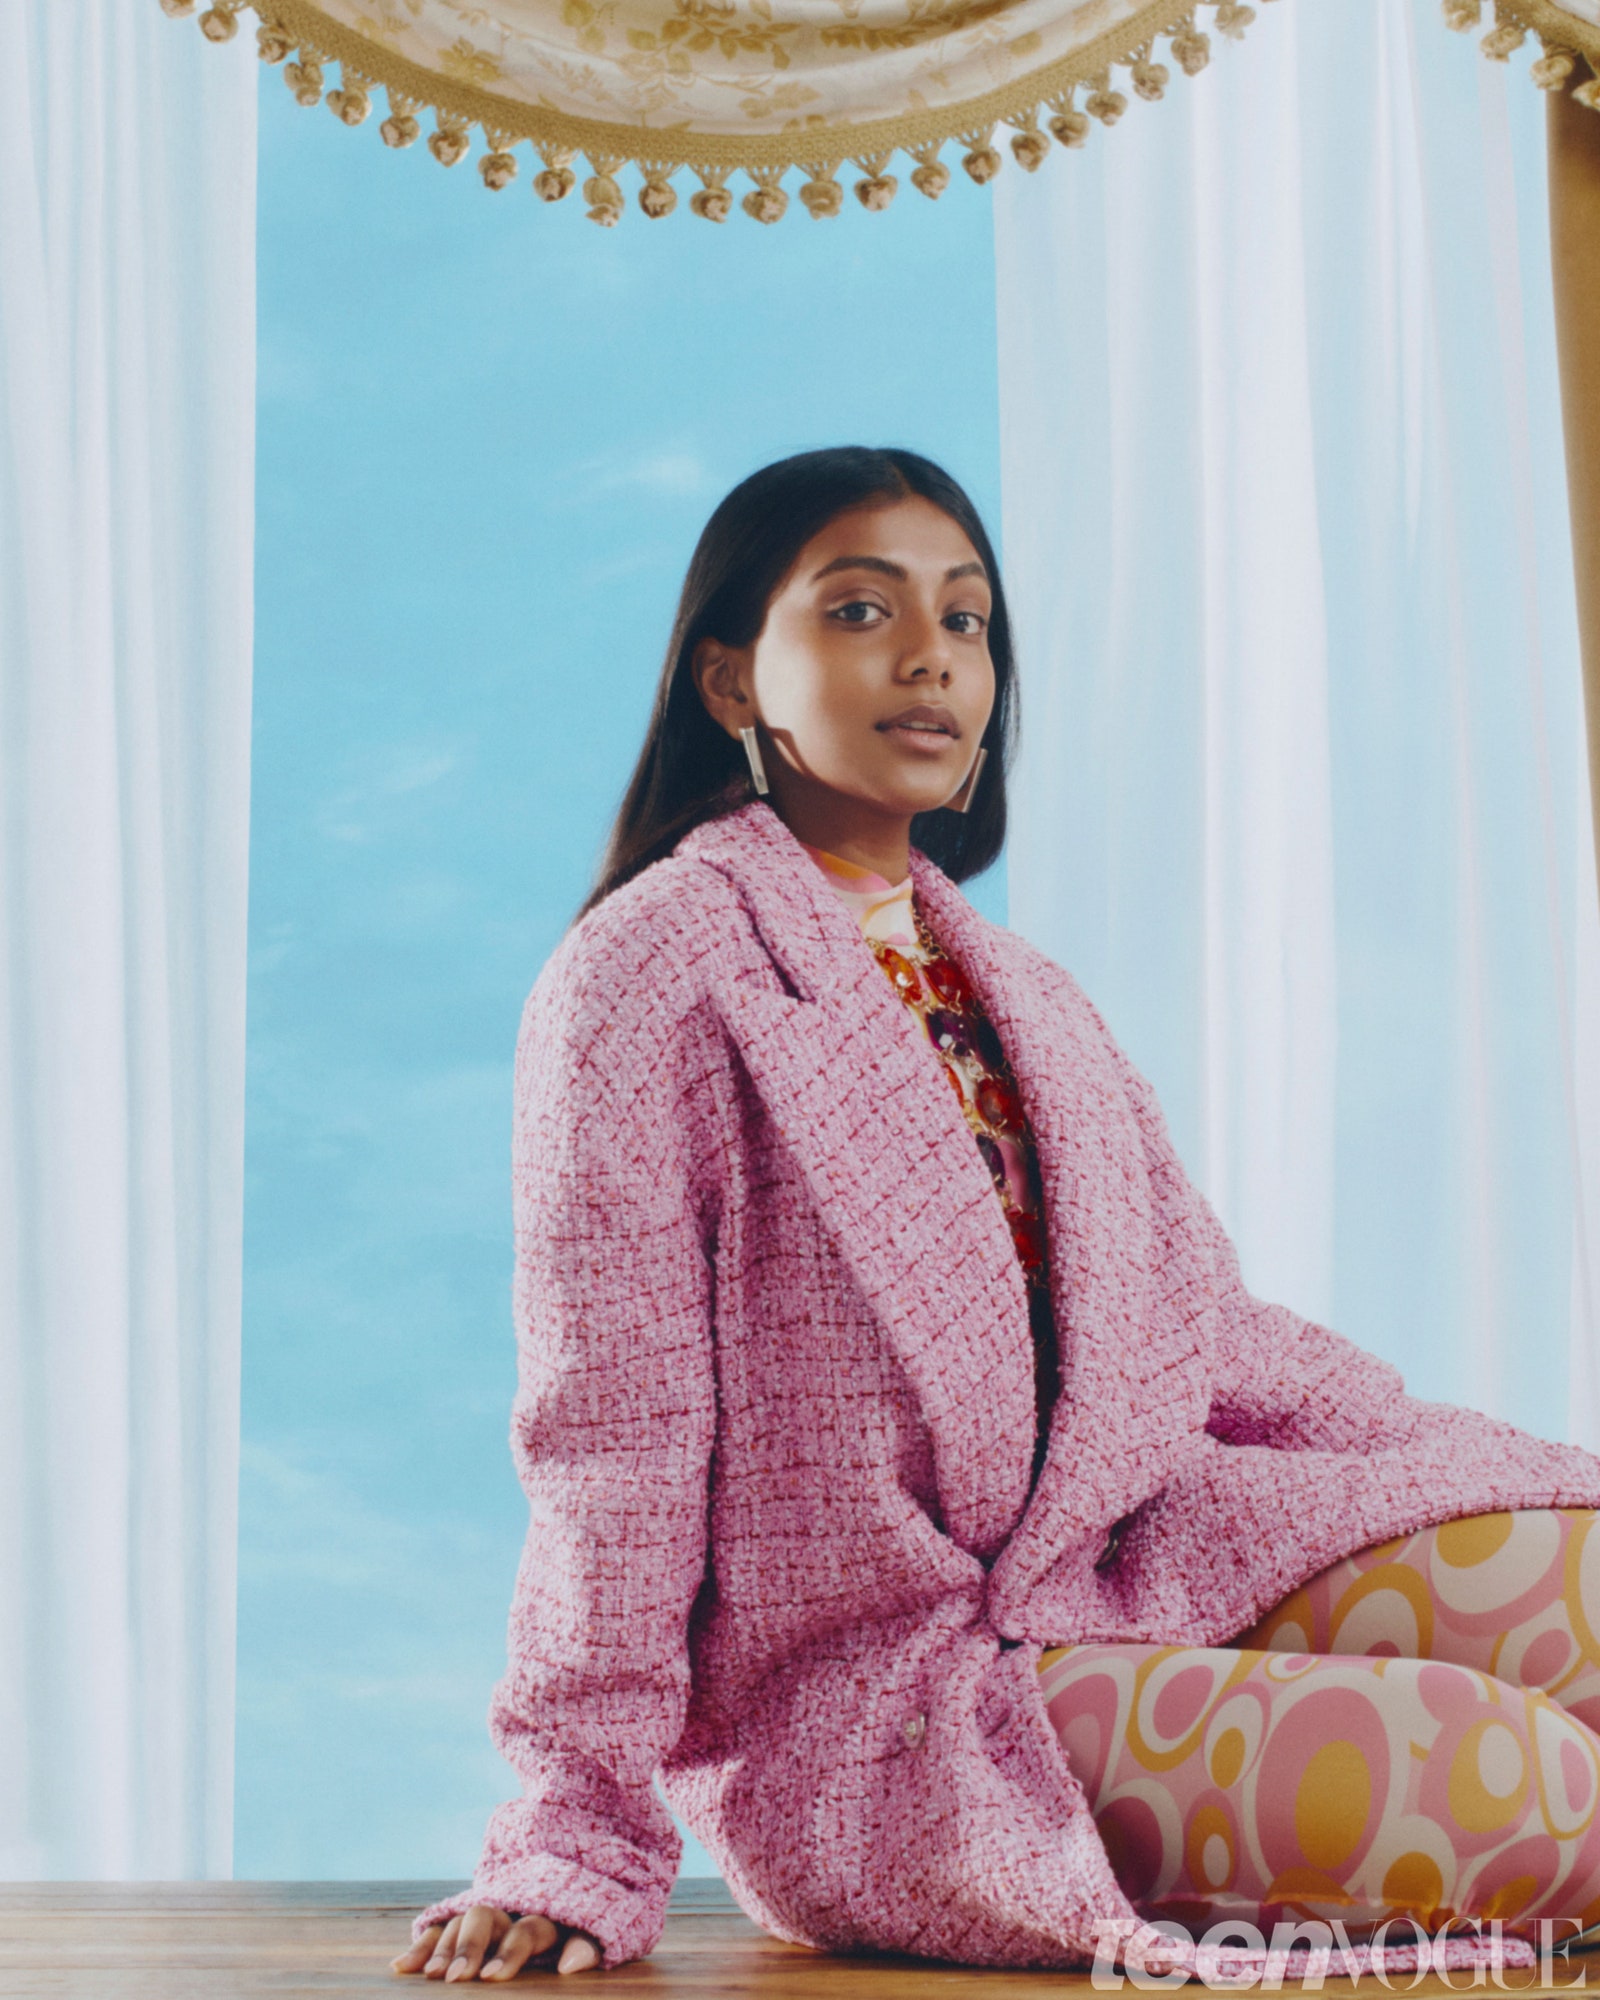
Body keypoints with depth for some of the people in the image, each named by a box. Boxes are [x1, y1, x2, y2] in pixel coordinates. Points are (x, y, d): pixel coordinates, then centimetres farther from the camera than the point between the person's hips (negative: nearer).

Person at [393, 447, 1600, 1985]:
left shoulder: (1015, 993, 18)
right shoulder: (646, 977, -7)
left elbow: (1195, 1322, 14)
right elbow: (611, 1426, -11)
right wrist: (583, 1841, -13)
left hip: (1126, 1558, 7)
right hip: (881, 1704, -7)